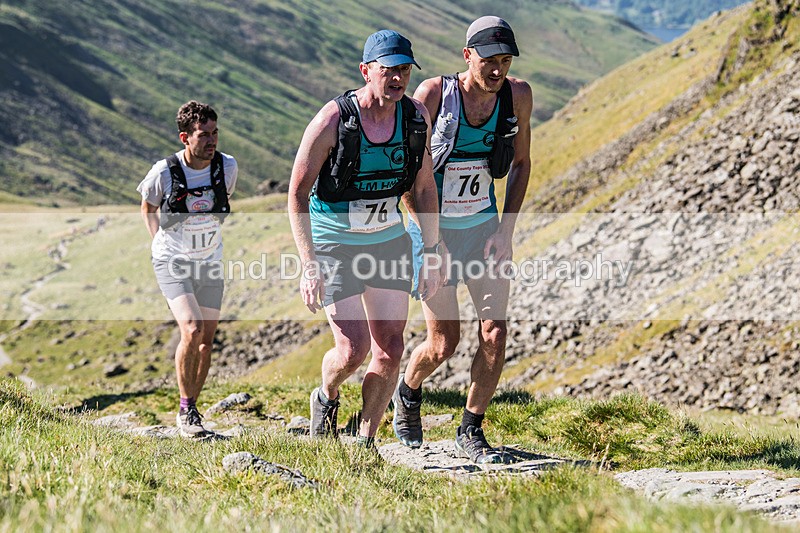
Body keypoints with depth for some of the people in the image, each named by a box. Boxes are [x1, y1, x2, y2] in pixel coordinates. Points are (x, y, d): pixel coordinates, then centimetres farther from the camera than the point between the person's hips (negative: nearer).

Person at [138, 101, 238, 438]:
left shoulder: (228, 167, -8)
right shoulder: (164, 173, -17)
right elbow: (147, 208, 4)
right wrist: (161, 243, -2)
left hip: (211, 261, 4)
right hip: (173, 263, -4)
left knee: (206, 340, 7)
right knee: (192, 331, -21)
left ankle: (191, 409, 24)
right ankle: (185, 411, -5)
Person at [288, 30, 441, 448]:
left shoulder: (416, 117, -6)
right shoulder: (332, 120, -20)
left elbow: (424, 187, 6)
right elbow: (297, 194, -16)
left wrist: (431, 254, 3)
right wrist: (308, 266, -23)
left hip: (389, 240, 4)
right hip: (334, 244, -4)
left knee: (390, 351, -1)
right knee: (352, 350, -11)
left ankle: (366, 441, 15)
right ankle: (325, 398, 23)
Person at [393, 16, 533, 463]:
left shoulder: (518, 96, -7)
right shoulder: (433, 94, -18)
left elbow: (522, 163, 8)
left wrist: (507, 229, -2)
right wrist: (427, 238, -16)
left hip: (486, 226, 3)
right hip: (435, 229, -3)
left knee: (495, 334, -6)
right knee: (444, 344, -1)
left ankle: (471, 433, 11)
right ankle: (408, 394, 33)